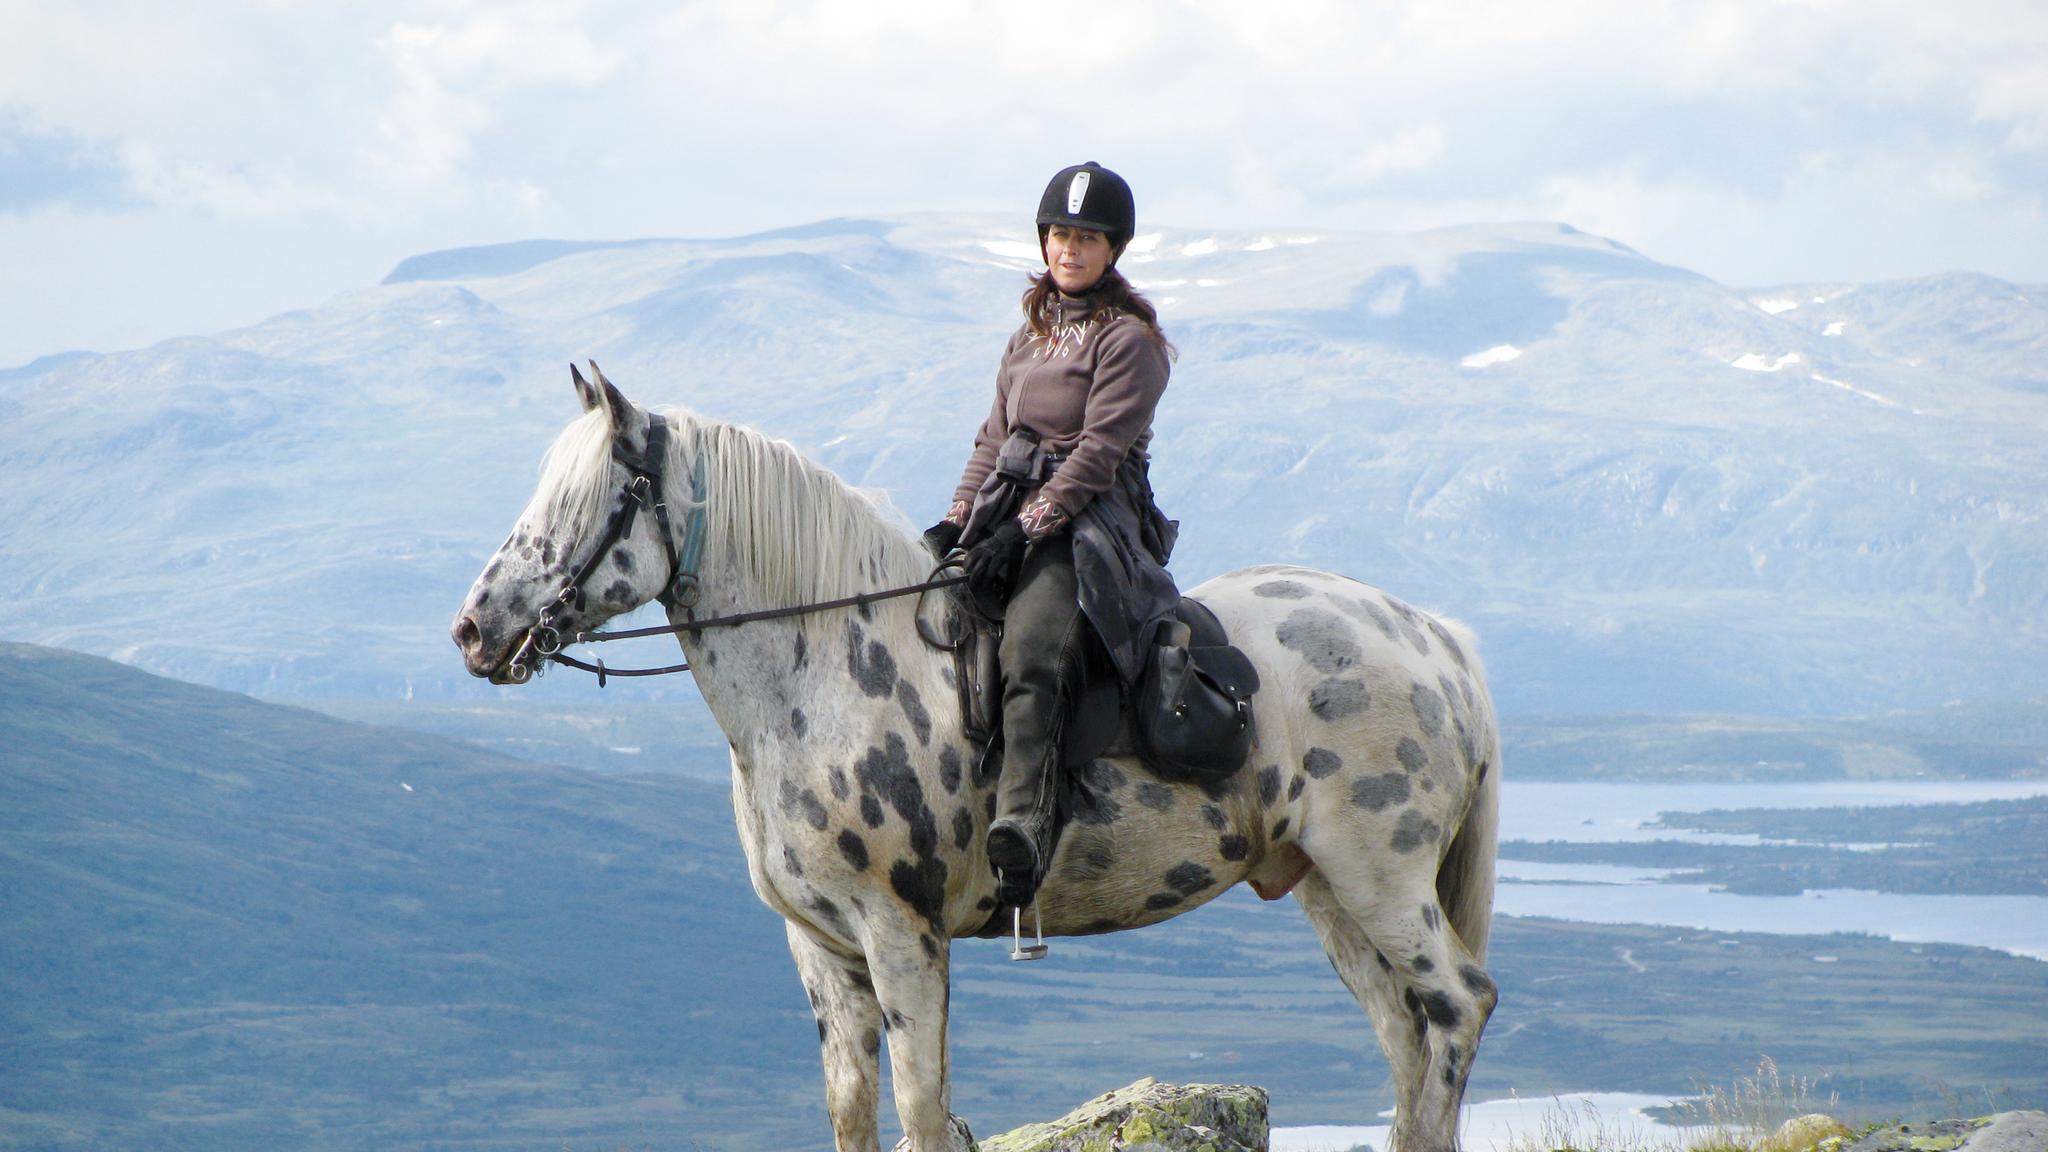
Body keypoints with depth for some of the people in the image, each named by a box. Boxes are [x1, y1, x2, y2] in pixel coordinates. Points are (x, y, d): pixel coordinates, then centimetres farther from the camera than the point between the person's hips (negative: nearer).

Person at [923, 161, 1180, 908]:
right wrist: (957, 521, 5)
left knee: (1031, 653, -33)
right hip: (1010, 519, 9)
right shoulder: (1033, 334, 22)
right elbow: (996, 437, 21)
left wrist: (1026, 531, -19)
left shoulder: (1128, 340, -3)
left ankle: (1023, 826, -52)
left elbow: (1098, 451, -12)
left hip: (1093, 525, -9)